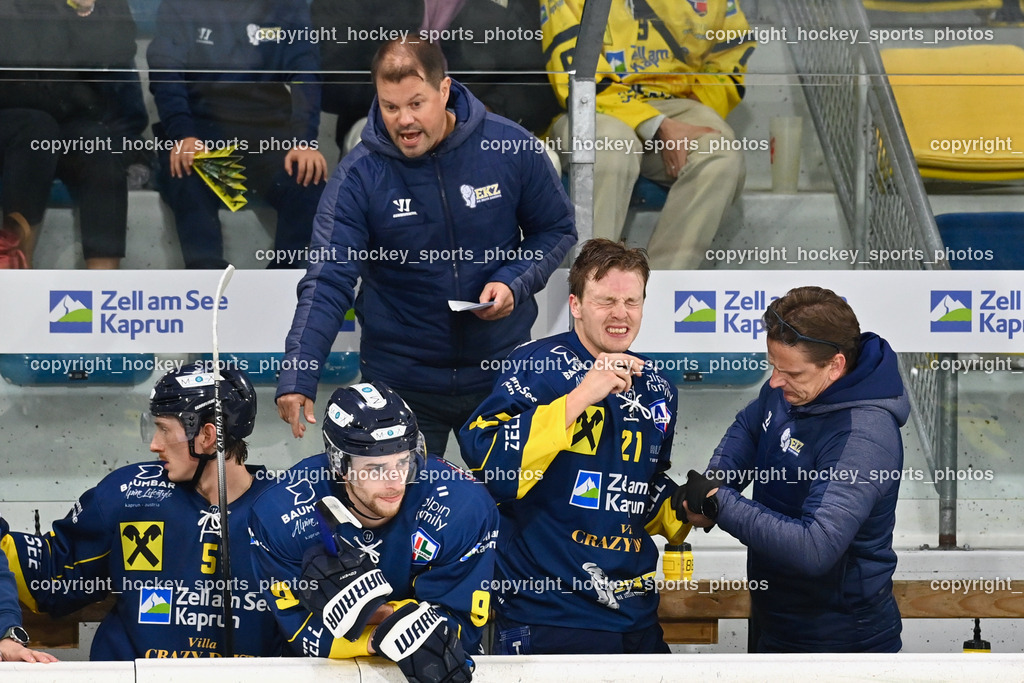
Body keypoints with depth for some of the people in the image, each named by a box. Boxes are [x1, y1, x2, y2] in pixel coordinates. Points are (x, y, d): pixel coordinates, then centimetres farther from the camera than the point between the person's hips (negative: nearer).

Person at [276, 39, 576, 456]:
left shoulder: (511, 148, -11)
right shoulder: (360, 176, -14)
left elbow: (556, 229, 3)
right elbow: (328, 283, -18)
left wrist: (515, 283, -15)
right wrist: (297, 378, -30)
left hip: (502, 370, 1)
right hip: (400, 382, -1)